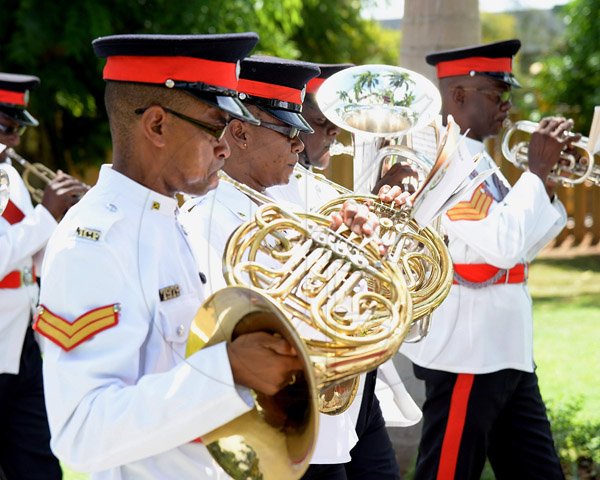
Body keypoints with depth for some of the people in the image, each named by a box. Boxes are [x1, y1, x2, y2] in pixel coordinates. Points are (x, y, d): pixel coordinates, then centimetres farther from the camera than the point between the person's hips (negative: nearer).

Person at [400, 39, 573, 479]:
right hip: (466, 355, -10)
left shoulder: (478, 160, 14)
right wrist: (536, 169, -15)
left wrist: (550, 182, 6)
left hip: (506, 354, 10)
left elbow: (522, 248, 19)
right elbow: (504, 244, -27)